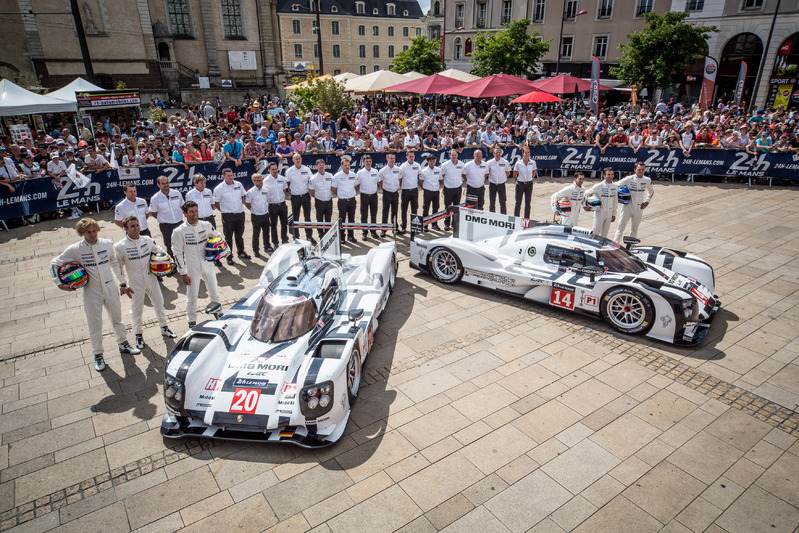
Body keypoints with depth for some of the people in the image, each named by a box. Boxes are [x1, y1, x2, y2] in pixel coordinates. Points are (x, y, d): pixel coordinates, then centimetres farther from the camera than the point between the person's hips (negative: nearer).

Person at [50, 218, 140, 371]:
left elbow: (115, 263, 10)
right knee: (95, 325, 8)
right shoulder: (75, 249, -11)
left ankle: (123, 344, 38)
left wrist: (122, 283, 10)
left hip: (110, 288, 2)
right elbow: (54, 264, 1)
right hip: (91, 293, -2)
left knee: (117, 319, 18)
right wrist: (60, 283, -9)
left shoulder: (107, 244, -3)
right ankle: (98, 355, 24)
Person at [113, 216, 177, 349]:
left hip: (151, 279, 3)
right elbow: (118, 267, -4)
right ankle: (138, 335, 27)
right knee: (136, 310, 7)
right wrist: (122, 285, -7)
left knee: (159, 304, 14)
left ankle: (164, 328, 34)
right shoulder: (120, 246, -11)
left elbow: (158, 250, 17)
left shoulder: (147, 240, -1)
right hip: (135, 283, -3)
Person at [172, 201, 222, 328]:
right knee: (192, 297, 7)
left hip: (208, 265, 3)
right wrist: (183, 273, -10)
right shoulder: (179, 231, -12)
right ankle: (192, 322, 24)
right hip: (192, 269, -3)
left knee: (214, 292, 14)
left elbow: (218, 236, 16)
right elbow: (177, 254, -9)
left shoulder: (206, 225, -2)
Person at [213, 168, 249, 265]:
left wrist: (240, 206, 12)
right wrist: (224, 211, -1)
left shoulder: (238, 185, 4)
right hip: (228, 216, -4)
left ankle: (241, 253, 33)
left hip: (240, 213, 4)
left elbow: (243, 196, 19)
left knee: (239, 235, 18)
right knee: (228, 237, 3)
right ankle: (229, 257, 12)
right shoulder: (219, 189, -9)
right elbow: (216, 204, -3)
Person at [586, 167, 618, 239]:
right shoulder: (598, 186, -10)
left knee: (604, 234, 10)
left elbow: (615, 201, 13)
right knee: (596, 231, -8)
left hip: (609, 214, 4)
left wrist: (614, 214, 13)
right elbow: (586, 194, 1)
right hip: (599, 212, -4)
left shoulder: (615, 187, 5)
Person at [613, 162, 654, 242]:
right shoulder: (629, 179, -12)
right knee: (620, 227, -6)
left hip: (639, 208, 4)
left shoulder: (647, 180, 0)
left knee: (634, 229, 14)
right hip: (627, 206, -3)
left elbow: (651, 191, 19)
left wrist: (647, 201, 8)